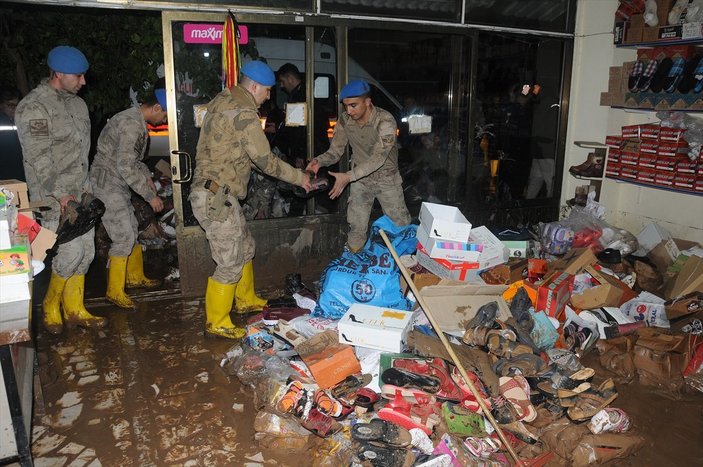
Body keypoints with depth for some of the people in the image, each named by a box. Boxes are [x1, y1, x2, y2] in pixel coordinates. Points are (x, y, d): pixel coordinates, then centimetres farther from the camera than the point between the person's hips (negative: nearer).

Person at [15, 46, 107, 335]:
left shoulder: (77, 104, 13)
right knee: (70, 252, -10)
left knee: (86, 251, 8)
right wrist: (60, 193, -19)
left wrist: (86, 187, 15)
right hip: (54, 198, -7)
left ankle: (75, 310, 22)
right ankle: (51, 308, 14)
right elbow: (39, 156, -17)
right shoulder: (33, 107, -11)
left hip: (79, 194, 8)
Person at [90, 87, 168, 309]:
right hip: (106, 184, -10)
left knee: (132, 231, 16)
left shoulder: (135, 120, 11)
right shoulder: (132, 124, -22)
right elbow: (125, 167, -26)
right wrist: (150, 196, -21)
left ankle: (135, 276, 32)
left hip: (117, 185, 10)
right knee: (124, 237, -9)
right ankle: (114, 291, 1)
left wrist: (146, 176, 9)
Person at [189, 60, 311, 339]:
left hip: (216, 193, 10)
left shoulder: (221, 100, 12)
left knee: (245, 246, 22)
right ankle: (216, 323, 10)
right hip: (215, 197, -10)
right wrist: (299, 177, -2)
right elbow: (266, 162, -15)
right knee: (230, 263, -3)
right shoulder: (244, 115, -17)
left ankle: (246, 300, 38)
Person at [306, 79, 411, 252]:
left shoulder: (386, 121, -27)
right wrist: (319, 161, -30)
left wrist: (349, 176, -44)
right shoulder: (345, 120, -12)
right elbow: (335, 151, -7)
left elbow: (378, 158, -34)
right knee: (356, 228, 7)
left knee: (402, 226, 8)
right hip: (360, 179, 3)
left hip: (387, 178, -3)